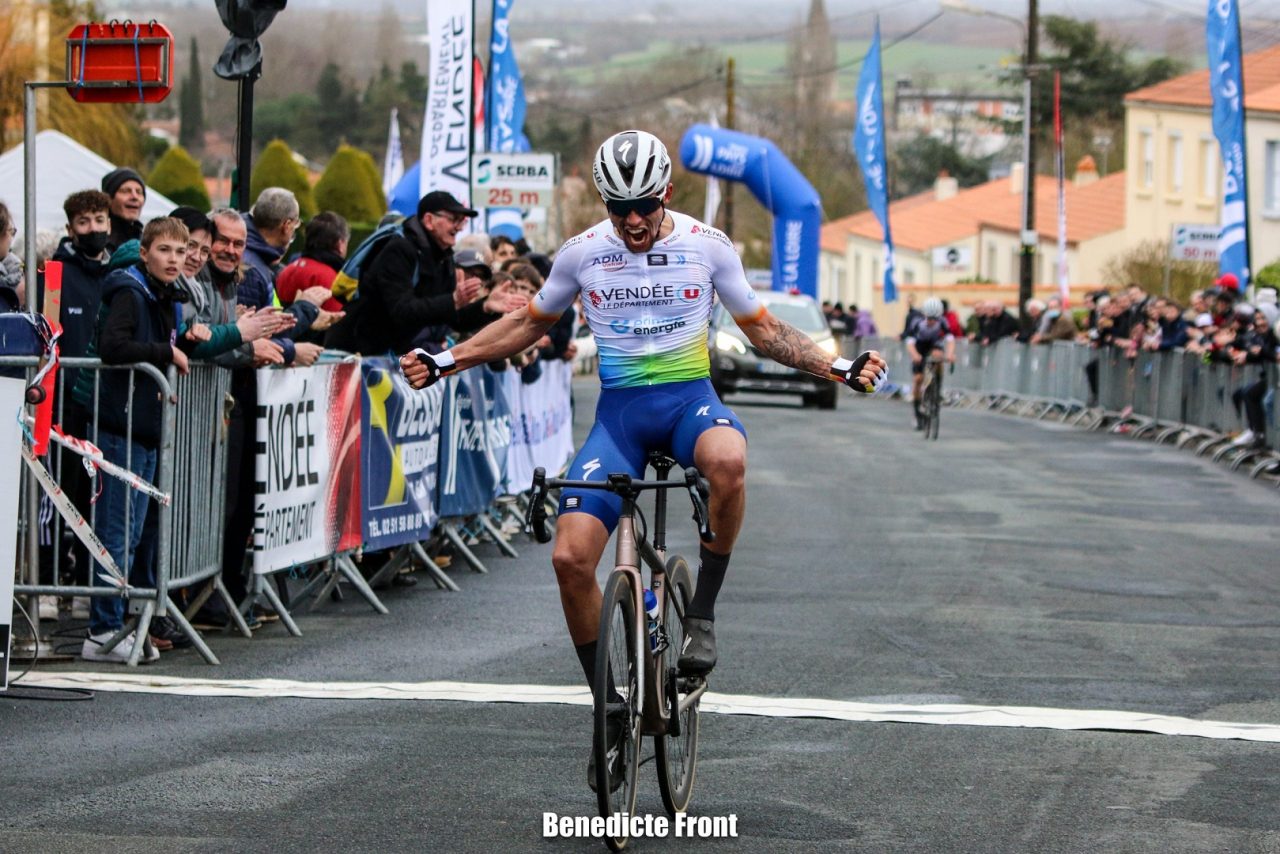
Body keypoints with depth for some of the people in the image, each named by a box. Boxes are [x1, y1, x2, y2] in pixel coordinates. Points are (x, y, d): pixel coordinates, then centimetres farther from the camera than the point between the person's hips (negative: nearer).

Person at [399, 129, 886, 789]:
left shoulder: (707, 246, -3)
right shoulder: (582, 254, -1)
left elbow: (761, 328, 8)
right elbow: (530, 323, 15)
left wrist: (837, 367, -5)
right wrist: (446, 361, 5)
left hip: (689, 398, -2)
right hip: (619, 411, 2)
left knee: (728, 462, -40)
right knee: (571, 558, -17)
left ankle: (702, 613, -18)